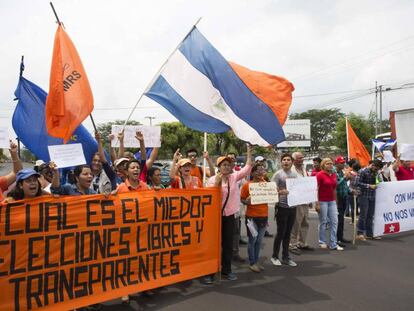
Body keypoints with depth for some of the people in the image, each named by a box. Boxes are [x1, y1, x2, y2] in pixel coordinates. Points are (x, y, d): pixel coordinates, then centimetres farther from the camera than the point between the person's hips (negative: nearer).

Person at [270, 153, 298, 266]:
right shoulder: (278, 174, -7)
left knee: (288, 233, 13)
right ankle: (274, 256, 17)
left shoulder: (295, 175, 10)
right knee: (280, 233, 0)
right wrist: (282, 192, -27)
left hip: (292, 207, 5)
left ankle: (286, 257, 23)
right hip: (282, 206, -5)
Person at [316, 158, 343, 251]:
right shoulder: (320, 175, -9)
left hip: (332, 201, 6)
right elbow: (316, 189, -11)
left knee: (334, 222, 4)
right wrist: (317, 203, -15)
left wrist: (335, 201, 13)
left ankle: (333, 244, 11)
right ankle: (322, 242, 20)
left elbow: (334, 189, 15)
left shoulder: (334, 175, 9)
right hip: (322, 201, -6)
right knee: (323, 222, 5)